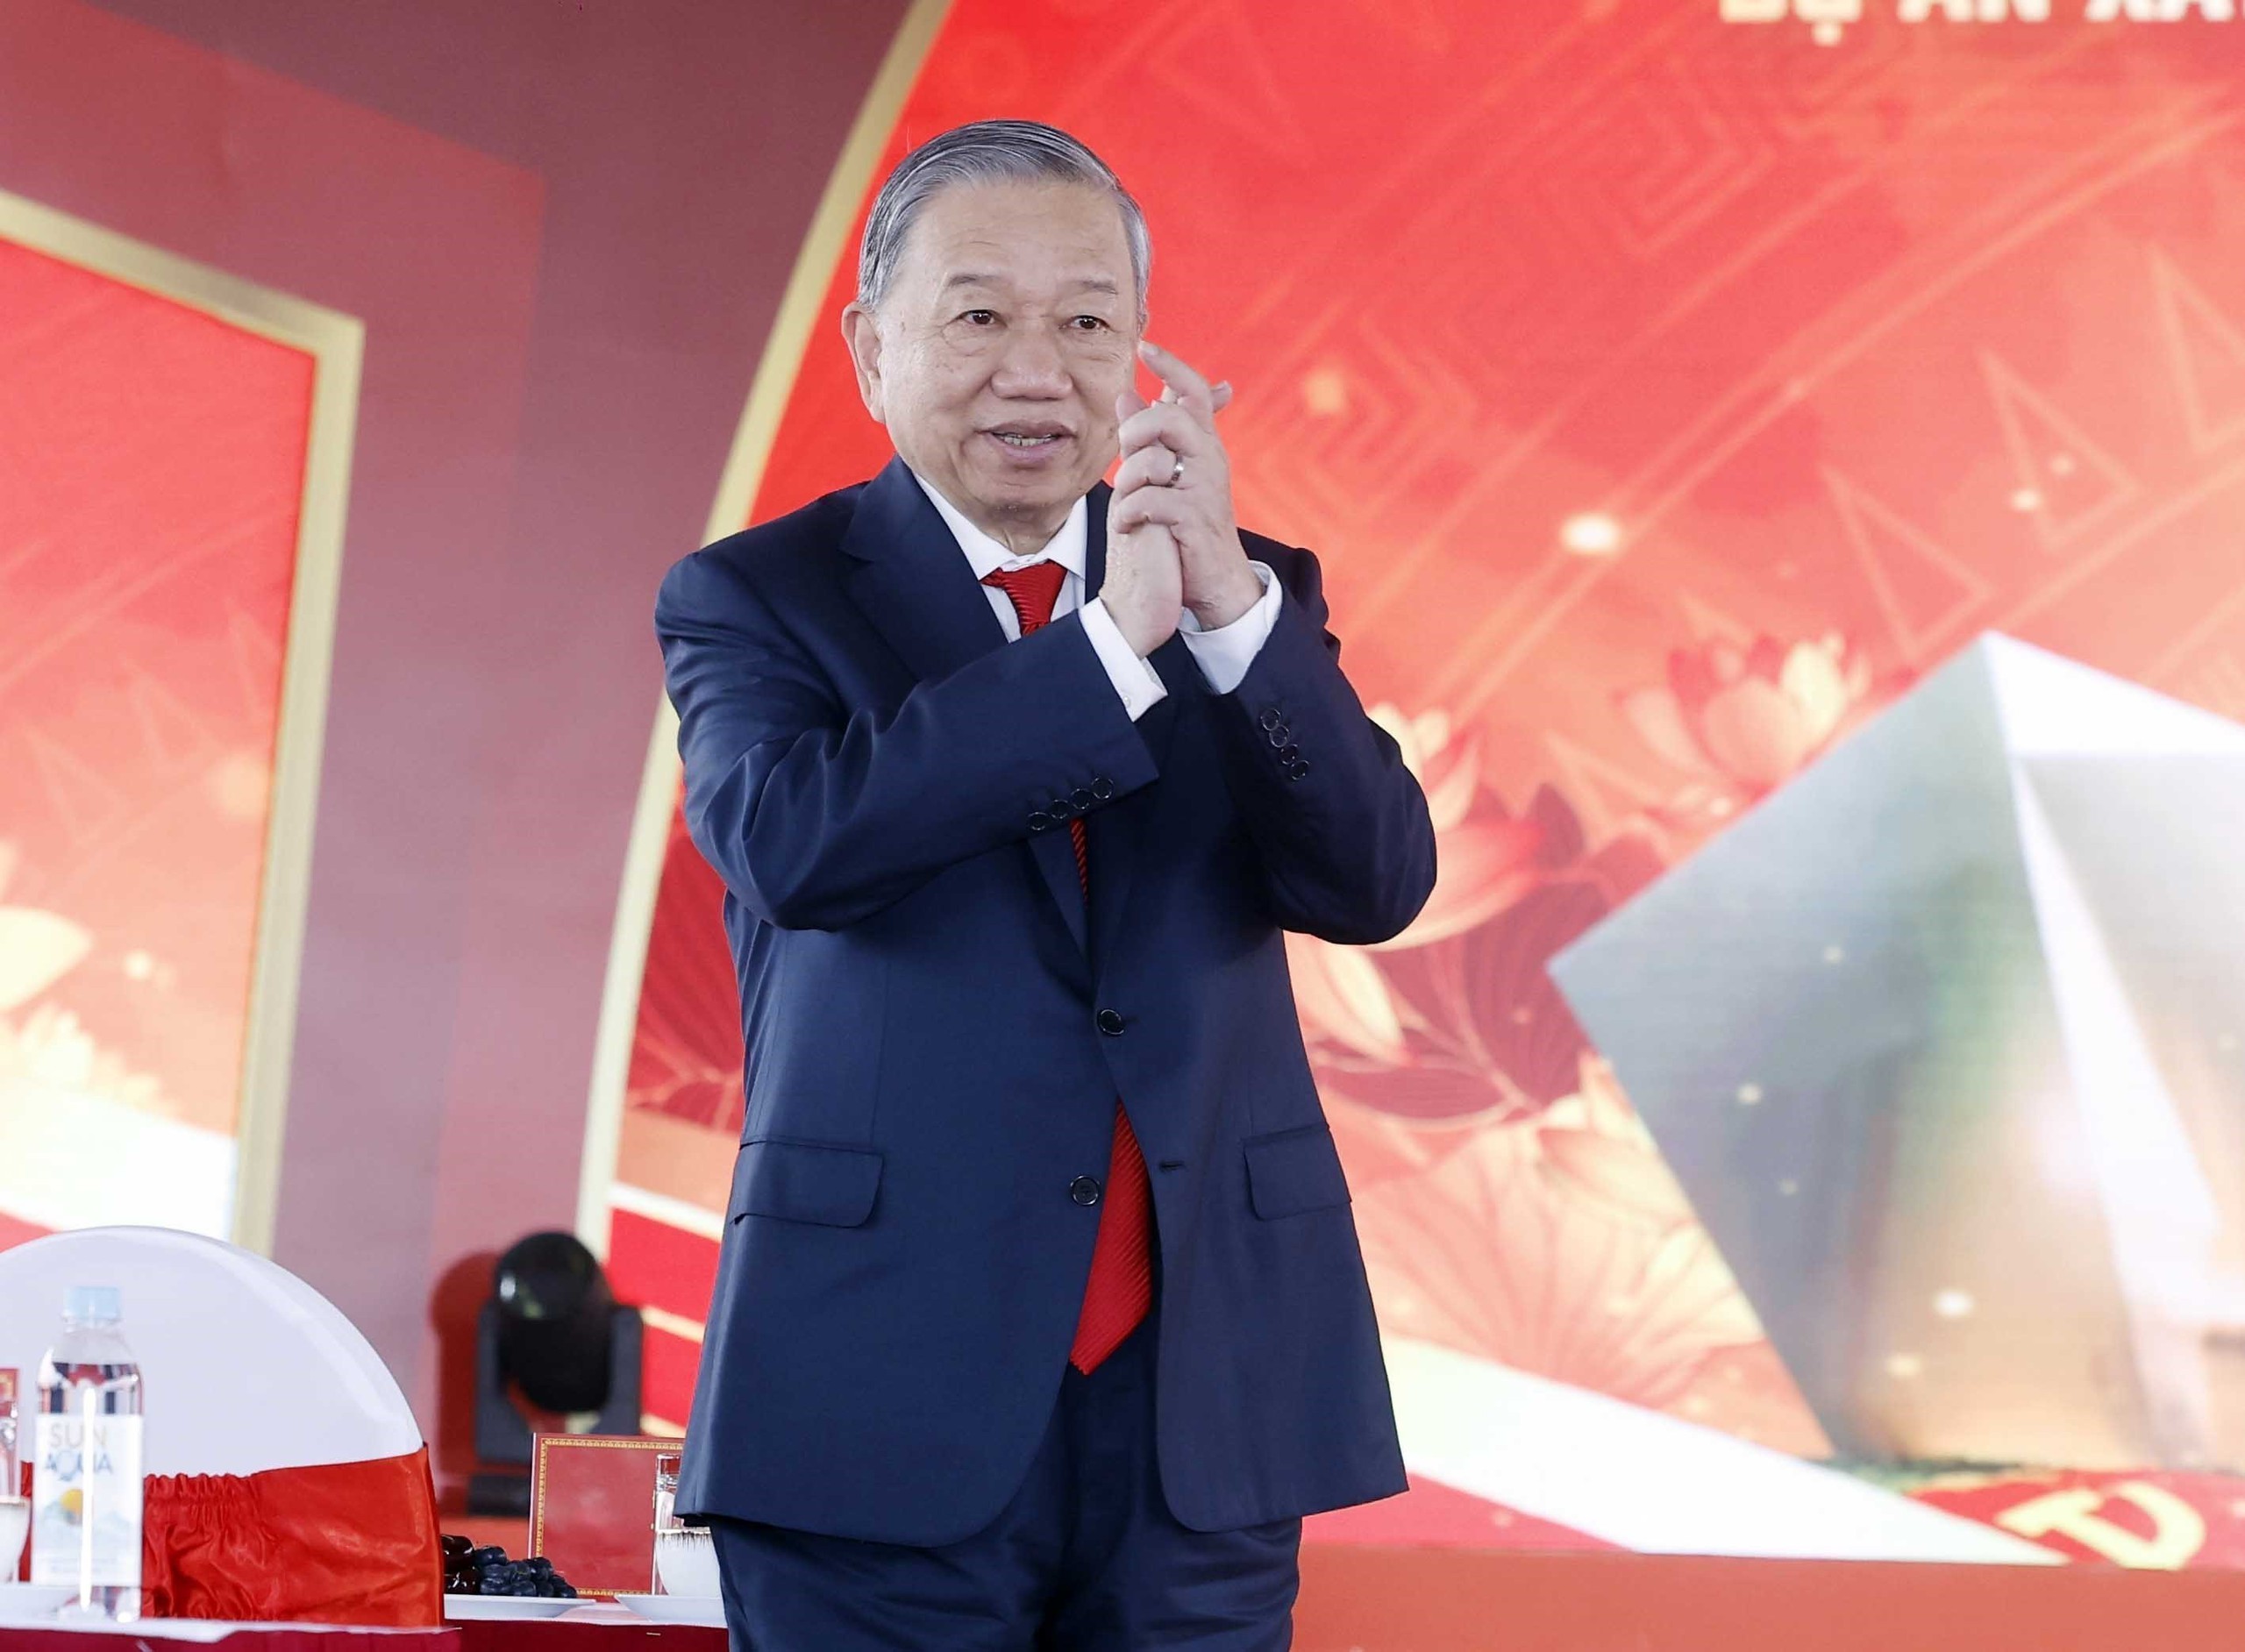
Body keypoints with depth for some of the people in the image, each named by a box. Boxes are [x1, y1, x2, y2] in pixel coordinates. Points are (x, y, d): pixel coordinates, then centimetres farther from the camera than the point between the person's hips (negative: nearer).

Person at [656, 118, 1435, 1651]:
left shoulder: (1253, 596, 10)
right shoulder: (758, 598, 2)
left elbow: (1377, 880, -5)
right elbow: (792, 842, -18)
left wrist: (1230, 605, -19)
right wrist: (1114, 637, -22)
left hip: (1206, 1401, 3)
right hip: (891, 1404, -2)